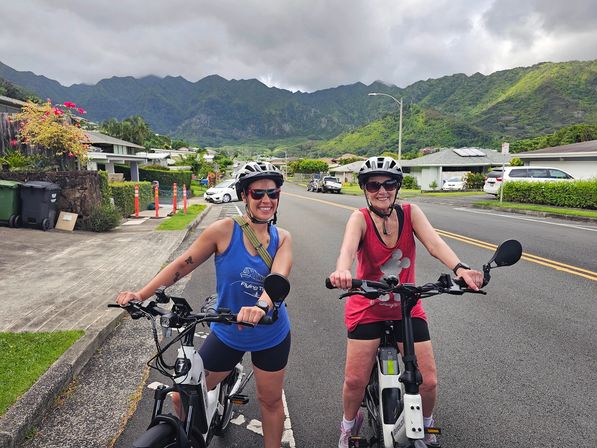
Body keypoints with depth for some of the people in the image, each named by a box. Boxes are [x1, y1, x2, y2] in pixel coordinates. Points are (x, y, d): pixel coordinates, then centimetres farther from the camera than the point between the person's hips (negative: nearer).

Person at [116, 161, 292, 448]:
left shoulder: (282, 238, -10)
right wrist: (141, 294, -18)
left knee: (271, 400, 16)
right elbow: (182, 265, -10)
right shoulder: (225, 230, -16)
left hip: (271, 336, 1)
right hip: (226, 333, 0)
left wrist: (261, 307, -48)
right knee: (183, 399, 7)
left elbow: (278, 277, -28)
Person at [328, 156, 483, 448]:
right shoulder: (360, 218, -13)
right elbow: (348, 248, -34)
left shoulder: (410, 213, -7)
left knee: (428, 382, 3)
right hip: (368, 307, -2)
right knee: (355, 380, -1)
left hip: (406, 307, 2)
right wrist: (342, 272, -57)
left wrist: (460, 269, -42)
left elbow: (434, 243, -22)